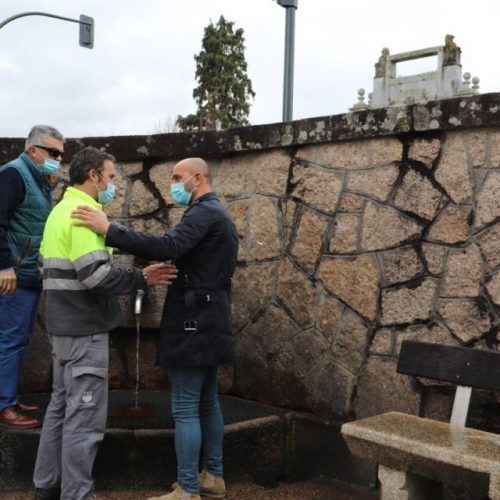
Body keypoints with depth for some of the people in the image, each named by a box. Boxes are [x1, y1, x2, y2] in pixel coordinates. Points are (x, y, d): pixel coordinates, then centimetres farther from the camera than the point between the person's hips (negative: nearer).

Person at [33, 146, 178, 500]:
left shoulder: (60, 211, 15)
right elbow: (95, 274, -26)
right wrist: (141, 279, -16)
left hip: (64, 324, 10)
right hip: (85, 328, -10)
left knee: (62, 405, 18)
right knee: (85, 416, -3)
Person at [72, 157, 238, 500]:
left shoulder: (204, 213, -15)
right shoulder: (217, 213, 18)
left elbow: (169, 246, -30)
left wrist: (109, 230, -31)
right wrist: (172, 270, 5)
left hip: (195, 322, -10)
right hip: (209, 320, 10)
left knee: (185, 408, -5)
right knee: (208, 403, 16)